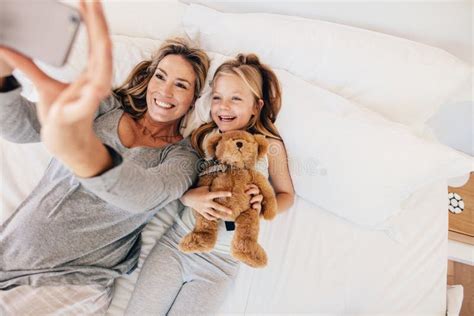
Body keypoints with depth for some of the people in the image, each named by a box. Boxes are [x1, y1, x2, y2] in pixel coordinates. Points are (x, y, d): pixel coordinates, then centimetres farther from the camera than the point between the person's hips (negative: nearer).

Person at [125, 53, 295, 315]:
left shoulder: (271, 147, -5)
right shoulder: (202, 135, 0)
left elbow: (286, 194, 7)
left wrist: (262, 209, -13)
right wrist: (189, 197, -18)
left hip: (221, 260, -1)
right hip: (176, 241, 2)